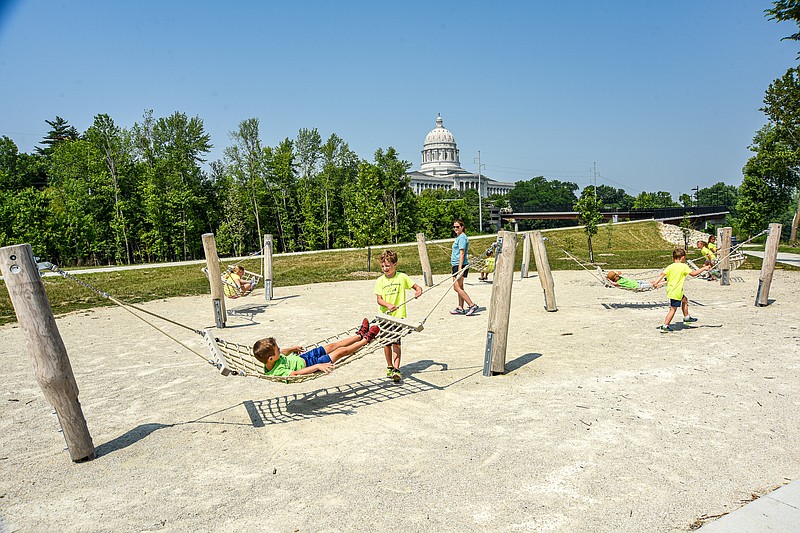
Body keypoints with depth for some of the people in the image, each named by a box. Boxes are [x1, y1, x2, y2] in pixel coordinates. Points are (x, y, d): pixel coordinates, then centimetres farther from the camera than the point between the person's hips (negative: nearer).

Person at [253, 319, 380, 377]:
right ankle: (366, 339, 24)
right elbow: (296, 373, -53)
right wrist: (318, 366, -55)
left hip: (301, 357, 8)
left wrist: (292, 349, 10)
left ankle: (360, 335, 36)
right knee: (341, 351, 2)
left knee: (332, 346, 16)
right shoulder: (278, 372, -39)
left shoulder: (269, 364, -13)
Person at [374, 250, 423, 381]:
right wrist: (389, 305, -25)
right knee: (387, 343, 11)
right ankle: (389, 367, 28)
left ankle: (396, 370, -12)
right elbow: (379, 299, -5)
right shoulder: (380, 281, 2)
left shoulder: (402, 277, 0)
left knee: (396, 342, -11)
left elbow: (416, 286, 5)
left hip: (398, 315, -2)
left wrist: (418, 291, -19)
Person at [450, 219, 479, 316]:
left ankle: (472, 305, -10)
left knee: (457, 287, -10)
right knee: (460, 287, 12)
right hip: (457, 265, 10)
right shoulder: (459, 237, 18)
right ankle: (461, 308, 16)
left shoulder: (462, 237, -13)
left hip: (460, 265, -10)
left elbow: (462, 254, -19)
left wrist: (460, 268, -23)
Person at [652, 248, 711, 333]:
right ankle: (665, 326, -4)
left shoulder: (670, 266, 3)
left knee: (685, 300, 30)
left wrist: (656, 282, -16)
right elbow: (693, 273, -8)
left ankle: (686, 317, 44)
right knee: (673, 309, -3)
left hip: (670, 290, 7)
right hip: (676, 292, -7)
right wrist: (704, 268, 4)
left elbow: (663, 274, -9)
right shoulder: (684, 266, -9)